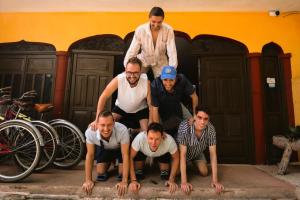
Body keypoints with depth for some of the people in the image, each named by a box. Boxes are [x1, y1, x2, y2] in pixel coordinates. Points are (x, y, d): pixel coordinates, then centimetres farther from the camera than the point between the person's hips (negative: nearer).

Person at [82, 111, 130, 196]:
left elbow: (125, 155, -32)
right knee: (101, 175, -6)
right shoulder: (90, 132, -35)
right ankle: (108, 163, 25)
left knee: (122, 174, -12)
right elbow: (90, 155, -20)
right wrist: (88, 180, -16)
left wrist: (124, 181, -31)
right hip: (103, 150, 2)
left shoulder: (122, 130, -42)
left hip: (120, 149, -2)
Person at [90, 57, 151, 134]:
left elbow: (151, 106, -25)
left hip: (141, 110, 0)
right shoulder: (118, 79, -32)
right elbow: (103, 97, -25)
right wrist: (97, 120, -31)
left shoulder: (146, 82, -32)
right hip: (121, 108, 1)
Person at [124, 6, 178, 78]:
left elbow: (172, 52, -27)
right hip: (143, 60, 0)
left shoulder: (168, 30, -24)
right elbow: (132, 51, -23)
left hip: (160, 61, 0)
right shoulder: (140, 30, -24)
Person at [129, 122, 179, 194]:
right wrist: (133, 180, -29)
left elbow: (176, 158, -20)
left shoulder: (169, 140, -40)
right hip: (143, 152, 0)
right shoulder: (140, 138, -42)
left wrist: (171, 180, -22)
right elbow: (130, 157, -27)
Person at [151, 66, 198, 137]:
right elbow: (154, 109, -31)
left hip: (176, 105, 3)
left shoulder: (182, 80, -32)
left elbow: (194, 96, -19)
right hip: (161, 108, -2)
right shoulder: (155, 85, -36)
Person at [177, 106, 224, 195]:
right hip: (184, 152, -2)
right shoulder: (185, 126, -41)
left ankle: (194, 163, 31)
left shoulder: (211, 129, -32)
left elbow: (213, 154, -24)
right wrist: (184, 181, -39)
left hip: (198, 153, 3)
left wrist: (215, 180, -26)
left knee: (204, 173, -3)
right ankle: (187, 164, 23)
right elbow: (182, 154, -37)